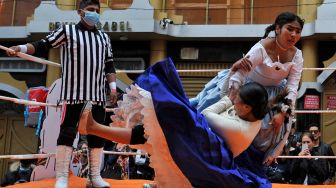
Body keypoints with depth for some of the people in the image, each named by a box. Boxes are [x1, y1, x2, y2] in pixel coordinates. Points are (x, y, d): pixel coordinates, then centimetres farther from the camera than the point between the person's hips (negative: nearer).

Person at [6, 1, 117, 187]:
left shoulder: (104, 37, 16)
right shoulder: (67, 31, 3)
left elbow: (109, 64, 17)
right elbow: (43, 45, -3)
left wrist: (113, 86, 8)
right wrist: (21, 48, -17)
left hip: (98, 94, 5)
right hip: (73, 93, -5)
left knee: (97, 135, 6)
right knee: (67, 133, -6)